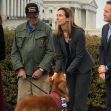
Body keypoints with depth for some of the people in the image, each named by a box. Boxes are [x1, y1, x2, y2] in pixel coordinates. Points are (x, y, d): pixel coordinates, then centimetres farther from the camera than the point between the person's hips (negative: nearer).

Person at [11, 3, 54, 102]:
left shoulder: (46, 29, 1)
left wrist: (41, 69, -11)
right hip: (23, 73, 2)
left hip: (40, 73, -2)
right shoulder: (19, 30, 10)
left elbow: (50, 51, -3)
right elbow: (15, 52, 9)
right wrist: (19, 68, -4)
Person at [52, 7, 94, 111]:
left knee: (79, 100, -5)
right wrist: (56, 72, -22)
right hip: (68, 68, 4)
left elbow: (79, 56, -20)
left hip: (83, 68, -4)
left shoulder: (79, 33, -22)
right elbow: (59, 57, -6)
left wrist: (66, 72, -23)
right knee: (69, 98, 6)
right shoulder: (57, 35, -9)